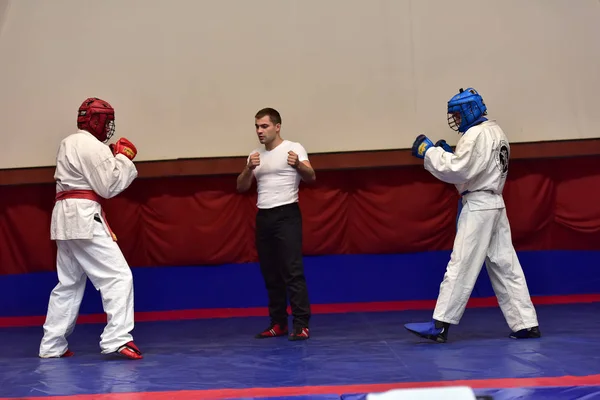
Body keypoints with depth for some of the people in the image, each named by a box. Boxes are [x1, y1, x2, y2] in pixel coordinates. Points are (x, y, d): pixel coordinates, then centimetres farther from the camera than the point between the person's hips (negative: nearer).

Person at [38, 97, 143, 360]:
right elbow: (109, 187, -11)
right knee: (118, 276, -9)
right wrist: (123, 158, -1)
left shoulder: (69, 143, 20)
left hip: (65, 216, 10)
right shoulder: (91, 146, -10)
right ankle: (116, 339, -15)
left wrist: (112, 158, 14)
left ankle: (51, 346, 22)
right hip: (83, 216, -10)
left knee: (69, 283, 17)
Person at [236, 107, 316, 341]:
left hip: (286, 215, -6)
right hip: (263, 217, 6)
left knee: (293, 271, -10)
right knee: (270, 273, 9)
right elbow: (241, 188, 7)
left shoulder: (293, 148, -3)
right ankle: (278, 323, 18)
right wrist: (249, 168, -12)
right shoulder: (255, 155, 14)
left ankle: (301, 325, -8)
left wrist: (298, 165, -38)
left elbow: (311, 177, -16)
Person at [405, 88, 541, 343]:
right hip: (495, 204, 10)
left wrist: (429, 152, -13)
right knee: (505, 265, 10)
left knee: (461, 265, -8)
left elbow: (457, 171, -20)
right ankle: (526, 324, 12)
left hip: (478, 206, -10)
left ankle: (439, 326, -4)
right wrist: (446, 152, 11)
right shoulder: (495, 132, 17)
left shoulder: (476, 134, -14)